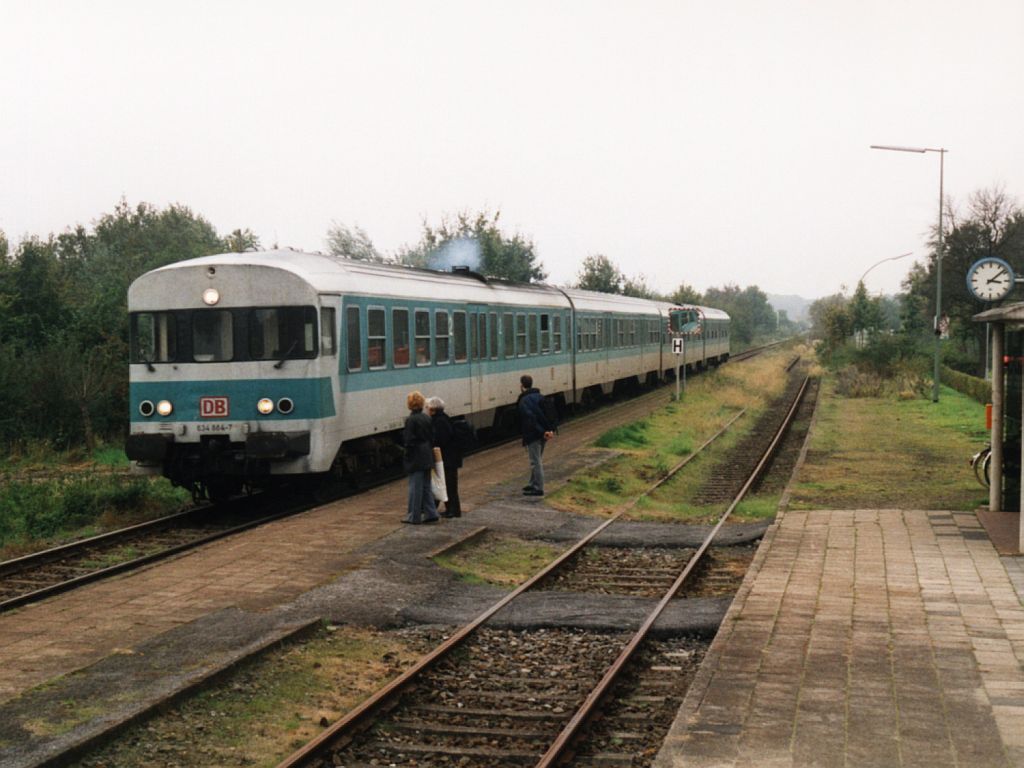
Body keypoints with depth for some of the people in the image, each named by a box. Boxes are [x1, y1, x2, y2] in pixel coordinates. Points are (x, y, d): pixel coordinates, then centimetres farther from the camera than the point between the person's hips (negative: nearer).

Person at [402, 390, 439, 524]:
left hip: (416, 458, -7)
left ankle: (414, 516, 5)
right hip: (427, 457, 7)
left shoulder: (410, 420, -15)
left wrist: (407, 458, -8)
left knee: (415, 487, -1)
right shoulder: (427, 418, 7)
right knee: (426, 486, 15)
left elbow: (409, 440, -16)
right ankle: (430, 513, 15)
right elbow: (432, 437, 11)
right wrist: (429, 450, 17)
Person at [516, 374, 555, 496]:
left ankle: (538, 488, -2)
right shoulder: (540, 396, 12)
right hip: (542, 435, 9)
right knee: (537, 460, 20)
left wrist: (542, 432, -22)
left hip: (532, 435, -9)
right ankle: (533, 484, 32)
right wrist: (551, 429, 3)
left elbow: (530, 419, -23)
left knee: (536, 461, -4)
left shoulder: (523, 401, -13)